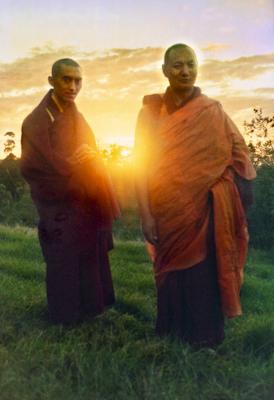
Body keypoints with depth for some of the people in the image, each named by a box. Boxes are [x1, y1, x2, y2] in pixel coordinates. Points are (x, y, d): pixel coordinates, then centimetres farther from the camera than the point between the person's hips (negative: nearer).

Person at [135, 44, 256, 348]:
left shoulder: (212, 111, 1)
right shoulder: (150, 111, 0)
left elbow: (239, 154, 2)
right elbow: (142, 164, -2)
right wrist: (145, 214, -9)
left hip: (204, 211, 0)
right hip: (167, 212, 1)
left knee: (203, 274, 6)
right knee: (172, 273, 12)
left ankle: (204, 338, 27)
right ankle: (172, 334, 33)